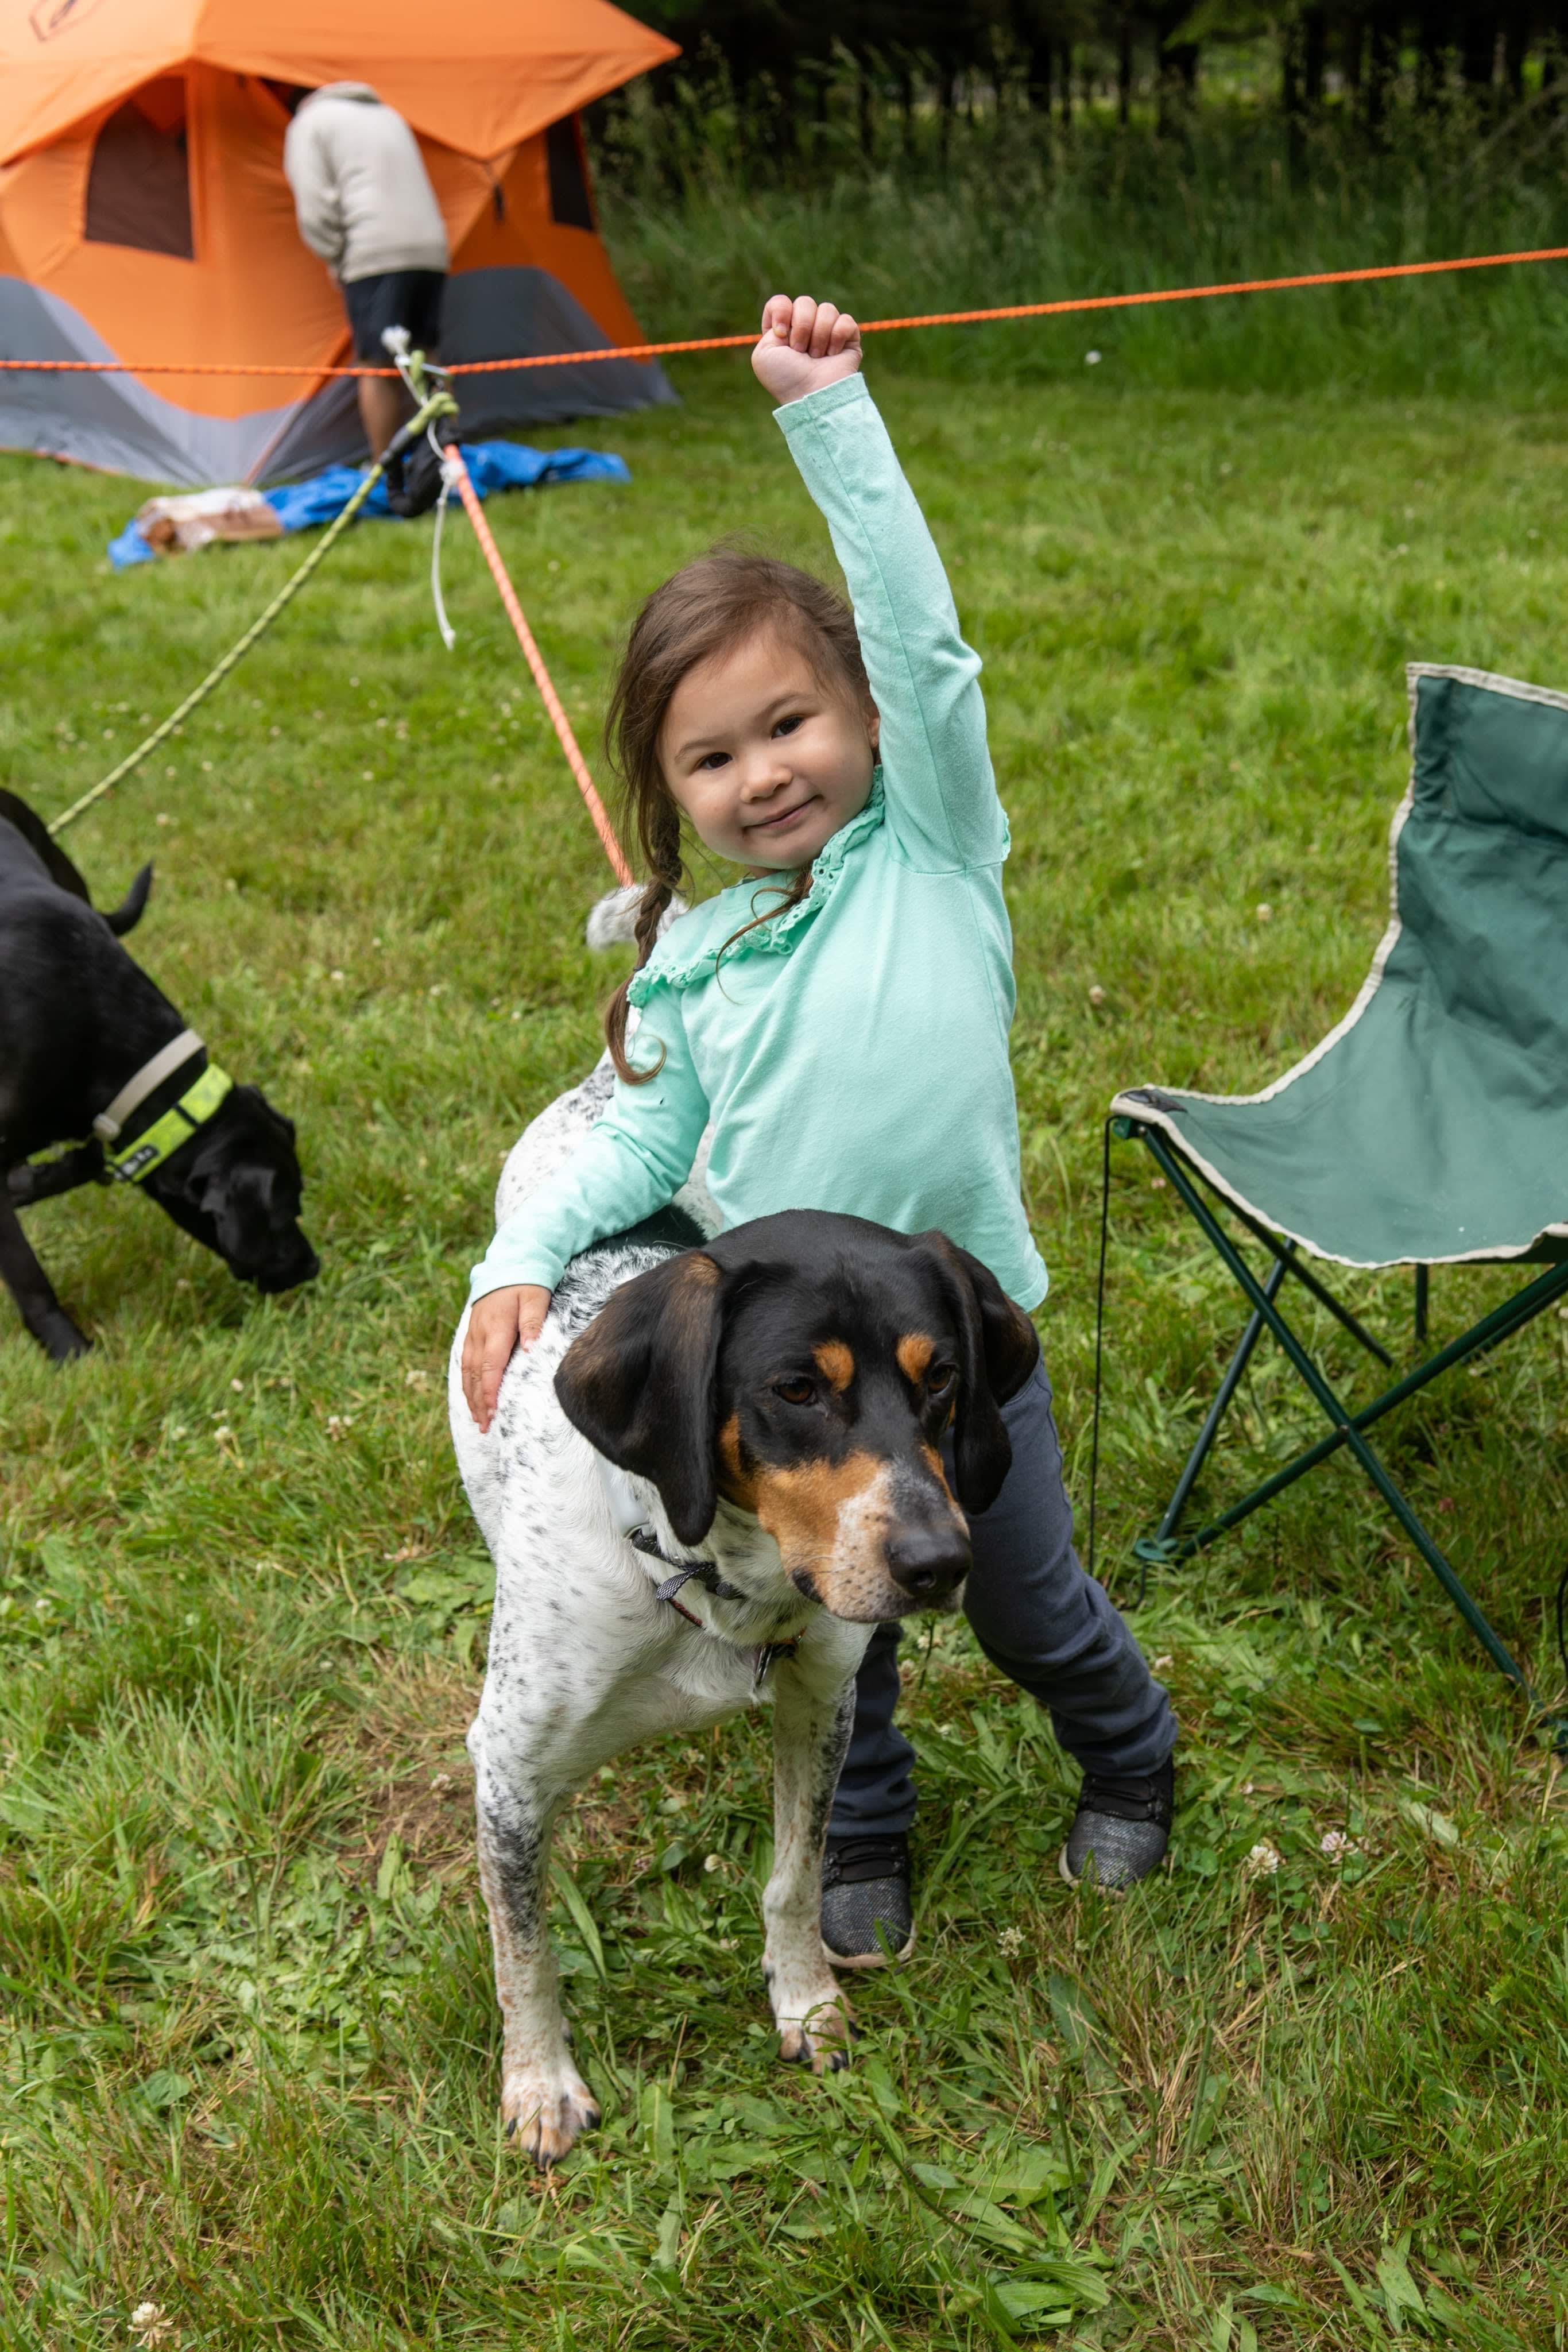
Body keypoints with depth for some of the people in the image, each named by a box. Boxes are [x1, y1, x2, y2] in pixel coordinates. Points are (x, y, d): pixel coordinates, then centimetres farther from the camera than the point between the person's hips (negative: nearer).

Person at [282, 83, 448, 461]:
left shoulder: (309, 123, 9)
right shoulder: (388, 115, 28)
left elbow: (316, 210, -3)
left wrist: (337, 262, 8)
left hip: (374, 257, -6)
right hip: (430, 250, 6)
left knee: (379, 368, -3)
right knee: (424, 362, 10)